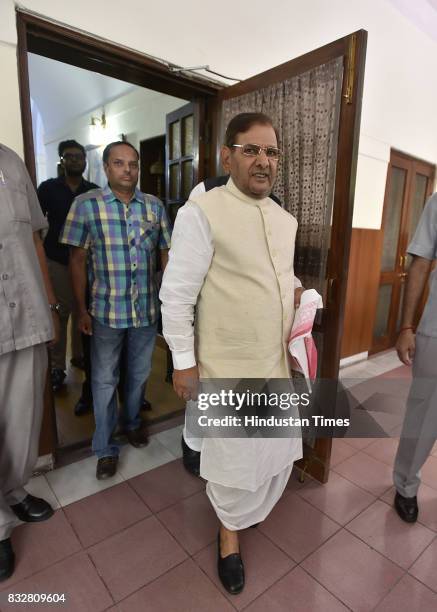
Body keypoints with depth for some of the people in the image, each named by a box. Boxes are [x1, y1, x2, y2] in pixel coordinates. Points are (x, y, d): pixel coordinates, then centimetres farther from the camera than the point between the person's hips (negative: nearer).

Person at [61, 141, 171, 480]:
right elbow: (78, 259, -2)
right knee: (104, 379, 10)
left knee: (140, 373, 18)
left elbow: (167, 253, 7)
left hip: (147, 308, 3)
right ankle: (105, 448, 28)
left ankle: (132, 421, 44)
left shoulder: (155, 206, 3)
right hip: (107, 310, -2)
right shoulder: (86, 204, -4)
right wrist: (82, 309, -4)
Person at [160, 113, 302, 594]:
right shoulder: (201, 212, -15)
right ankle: (229, 529, 46)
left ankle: (248, 512, 56)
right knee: (234, 458, 12)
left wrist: (298, 341, 10)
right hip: (229, 368, -7)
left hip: (279, 361, 7)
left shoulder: (286, 219, 8)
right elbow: (176, 295, -13)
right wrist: (183, 362, -11)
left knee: (279, 452, 23)